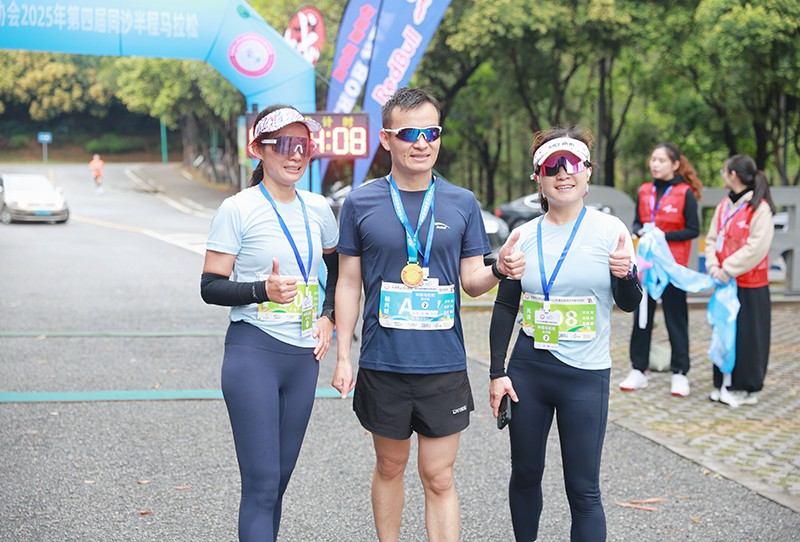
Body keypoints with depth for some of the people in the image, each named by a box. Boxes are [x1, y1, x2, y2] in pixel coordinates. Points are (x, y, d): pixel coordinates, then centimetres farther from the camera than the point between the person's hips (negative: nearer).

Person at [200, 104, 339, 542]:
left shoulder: (317, 209, 8)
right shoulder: (238, 210, -7)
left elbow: (338, 268, 24)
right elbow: (211, 287, -8)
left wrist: (328, 318, 10)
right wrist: (262, 290, -24)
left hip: (303, 357, 6)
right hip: (253, 353, -5)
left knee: (278, 480, 12)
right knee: (261, 483, -9)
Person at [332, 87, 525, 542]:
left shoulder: (462, 204, 2)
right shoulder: (360, 204, -1)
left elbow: (471, 281, 5)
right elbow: (349, 284, 4)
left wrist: (499, 270, -17)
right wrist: (344, 356, 1)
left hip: (444, 366, 0)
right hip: (382, 364, 0)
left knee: (439, 478, 2)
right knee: (390, 466, 15)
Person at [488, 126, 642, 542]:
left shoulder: (609, 229, -5)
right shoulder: (525, 235, 2)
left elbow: (628, 304, -2)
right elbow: (505, 307, 8)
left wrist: (626, 274, -24)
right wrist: (497, 372, 4)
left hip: (586, 376, -3)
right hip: (528, 370, 3)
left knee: (583, 489, -2)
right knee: (525, 475, 13)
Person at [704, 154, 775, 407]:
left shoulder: (760, 208, -13)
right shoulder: (724, 206, 9)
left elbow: (757, 247, -19)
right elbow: (712, 239, 10)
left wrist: (727, 270, -18)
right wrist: (713, 266, -7)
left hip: (750, 285, -7)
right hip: (724, 282, 7)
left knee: (748, 336, 1)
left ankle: (746, 388, 10)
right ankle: (724, 384, 21)